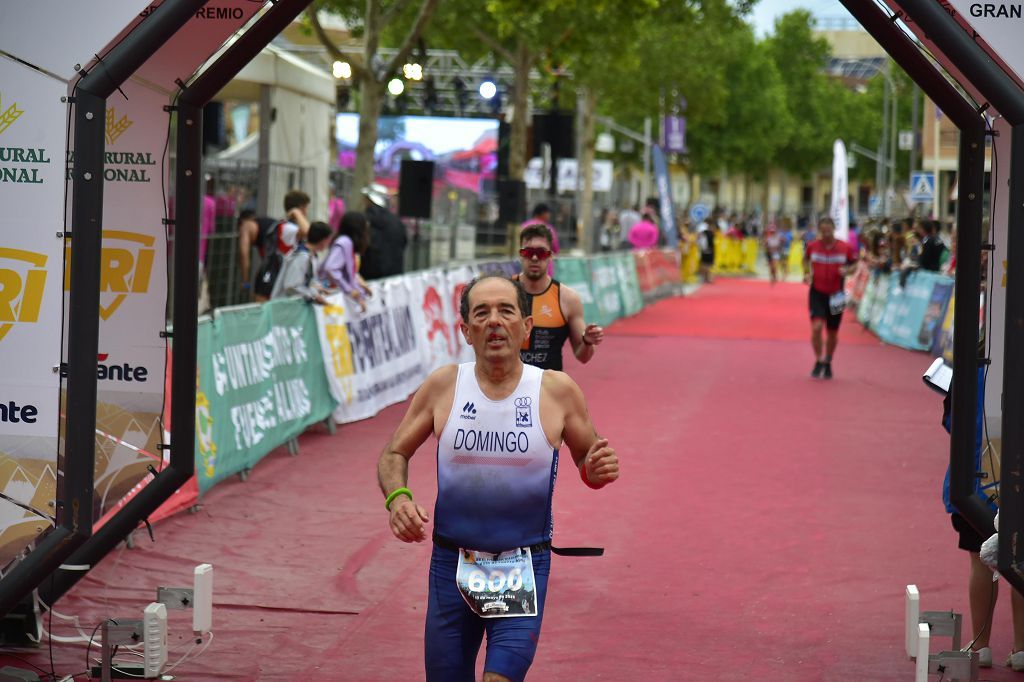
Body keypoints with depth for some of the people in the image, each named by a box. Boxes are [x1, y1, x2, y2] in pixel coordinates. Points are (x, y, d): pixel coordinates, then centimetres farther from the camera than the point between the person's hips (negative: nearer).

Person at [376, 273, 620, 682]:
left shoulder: (557, 391, -4)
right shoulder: (442, 386, -2)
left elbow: (585, 459, 10)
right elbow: (394, 454, 8)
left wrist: (597, 470, -14)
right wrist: (397, 497, -12)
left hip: (525, 568, -2)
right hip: (451, 564, 2)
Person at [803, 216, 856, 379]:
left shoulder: (845, 248, -7)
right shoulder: (812, 246, -4)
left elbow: (855, 264, 5)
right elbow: (806, 259, 16)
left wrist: (847, 270, -16)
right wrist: (807, 273, -1)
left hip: (836, 295, 1)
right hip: (817, 292, -1)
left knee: (832, 332, 11)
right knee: (817, 327, -18)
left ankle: (828, 363, 34)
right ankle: (818, 361, 1)